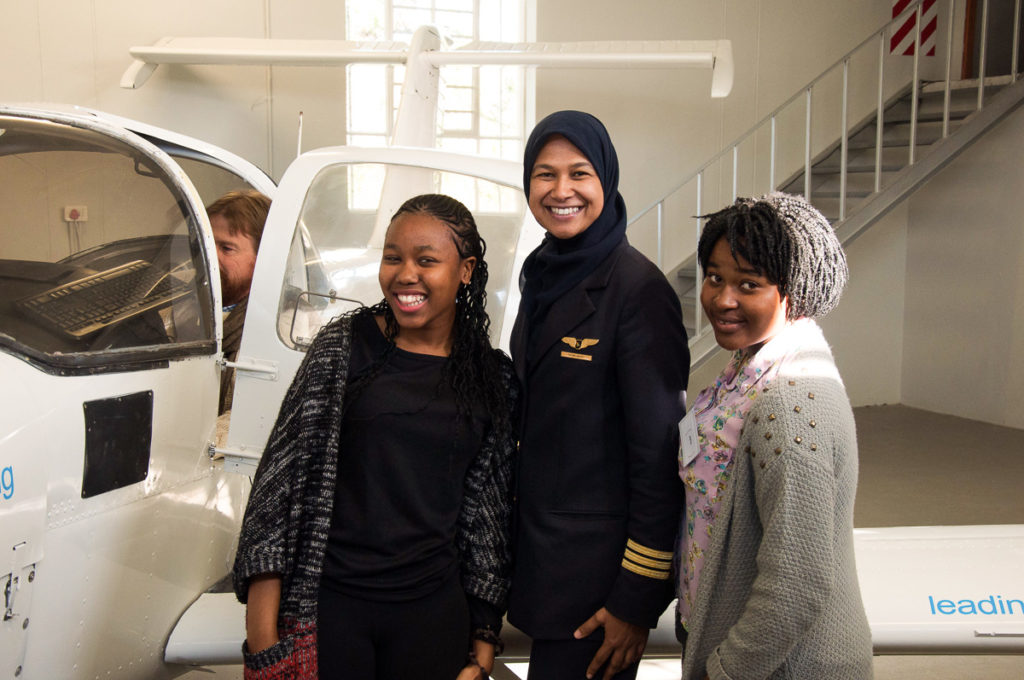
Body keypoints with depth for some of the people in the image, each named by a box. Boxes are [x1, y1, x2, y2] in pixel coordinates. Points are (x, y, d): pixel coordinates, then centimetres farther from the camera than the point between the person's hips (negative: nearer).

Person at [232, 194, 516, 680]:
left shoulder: (494, 377, 3)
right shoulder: (343, 345, -2)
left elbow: (489, 512, 6)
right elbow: (282, 474, -3)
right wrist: (261, 629, -8)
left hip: (433, 613, 2)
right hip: (326, 607, -1)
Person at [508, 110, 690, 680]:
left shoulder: (638, 289, -18)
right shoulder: (543, 274, 7)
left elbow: (660, 450, -19)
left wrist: (639, 599, -17)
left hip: (598, 563, -7)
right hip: (540, 542, 8)